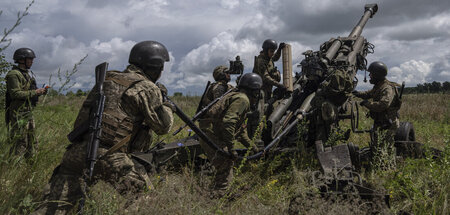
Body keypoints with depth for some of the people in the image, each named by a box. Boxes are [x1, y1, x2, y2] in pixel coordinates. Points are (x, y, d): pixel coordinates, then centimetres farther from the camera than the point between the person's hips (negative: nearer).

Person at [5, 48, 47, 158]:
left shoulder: (28, 74, 17)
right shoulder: (14, 74, -12)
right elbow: (15, 94, -21)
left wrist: (40, 92, 6)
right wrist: (34, 92, -18)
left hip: (28, 112, 9)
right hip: (18, 114, -9)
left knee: (31, 142, 13)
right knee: (19, 144, -8)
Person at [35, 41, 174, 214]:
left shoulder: (107, 78, 19)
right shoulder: (148, 89, -1)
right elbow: (162, 126, 0)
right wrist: (166, 104, 19)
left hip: (77, 151, 6)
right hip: (109, 157, -6)